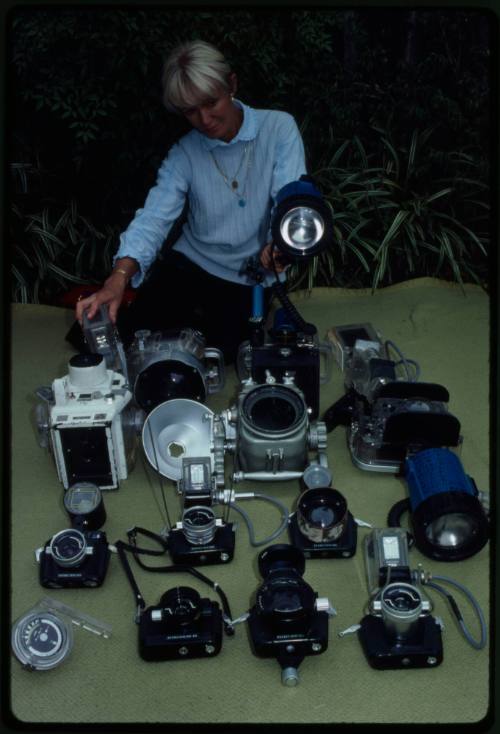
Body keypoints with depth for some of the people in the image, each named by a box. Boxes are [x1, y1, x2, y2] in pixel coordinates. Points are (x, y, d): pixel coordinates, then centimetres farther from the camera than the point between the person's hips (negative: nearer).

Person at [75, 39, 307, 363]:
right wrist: (118, 278, -33)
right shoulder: (184, 153, -3)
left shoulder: (279, 127, -9)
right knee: (127, 331, -10)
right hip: (190, 263, 2)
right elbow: (154, 217, -16)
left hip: (250, 279, -2)